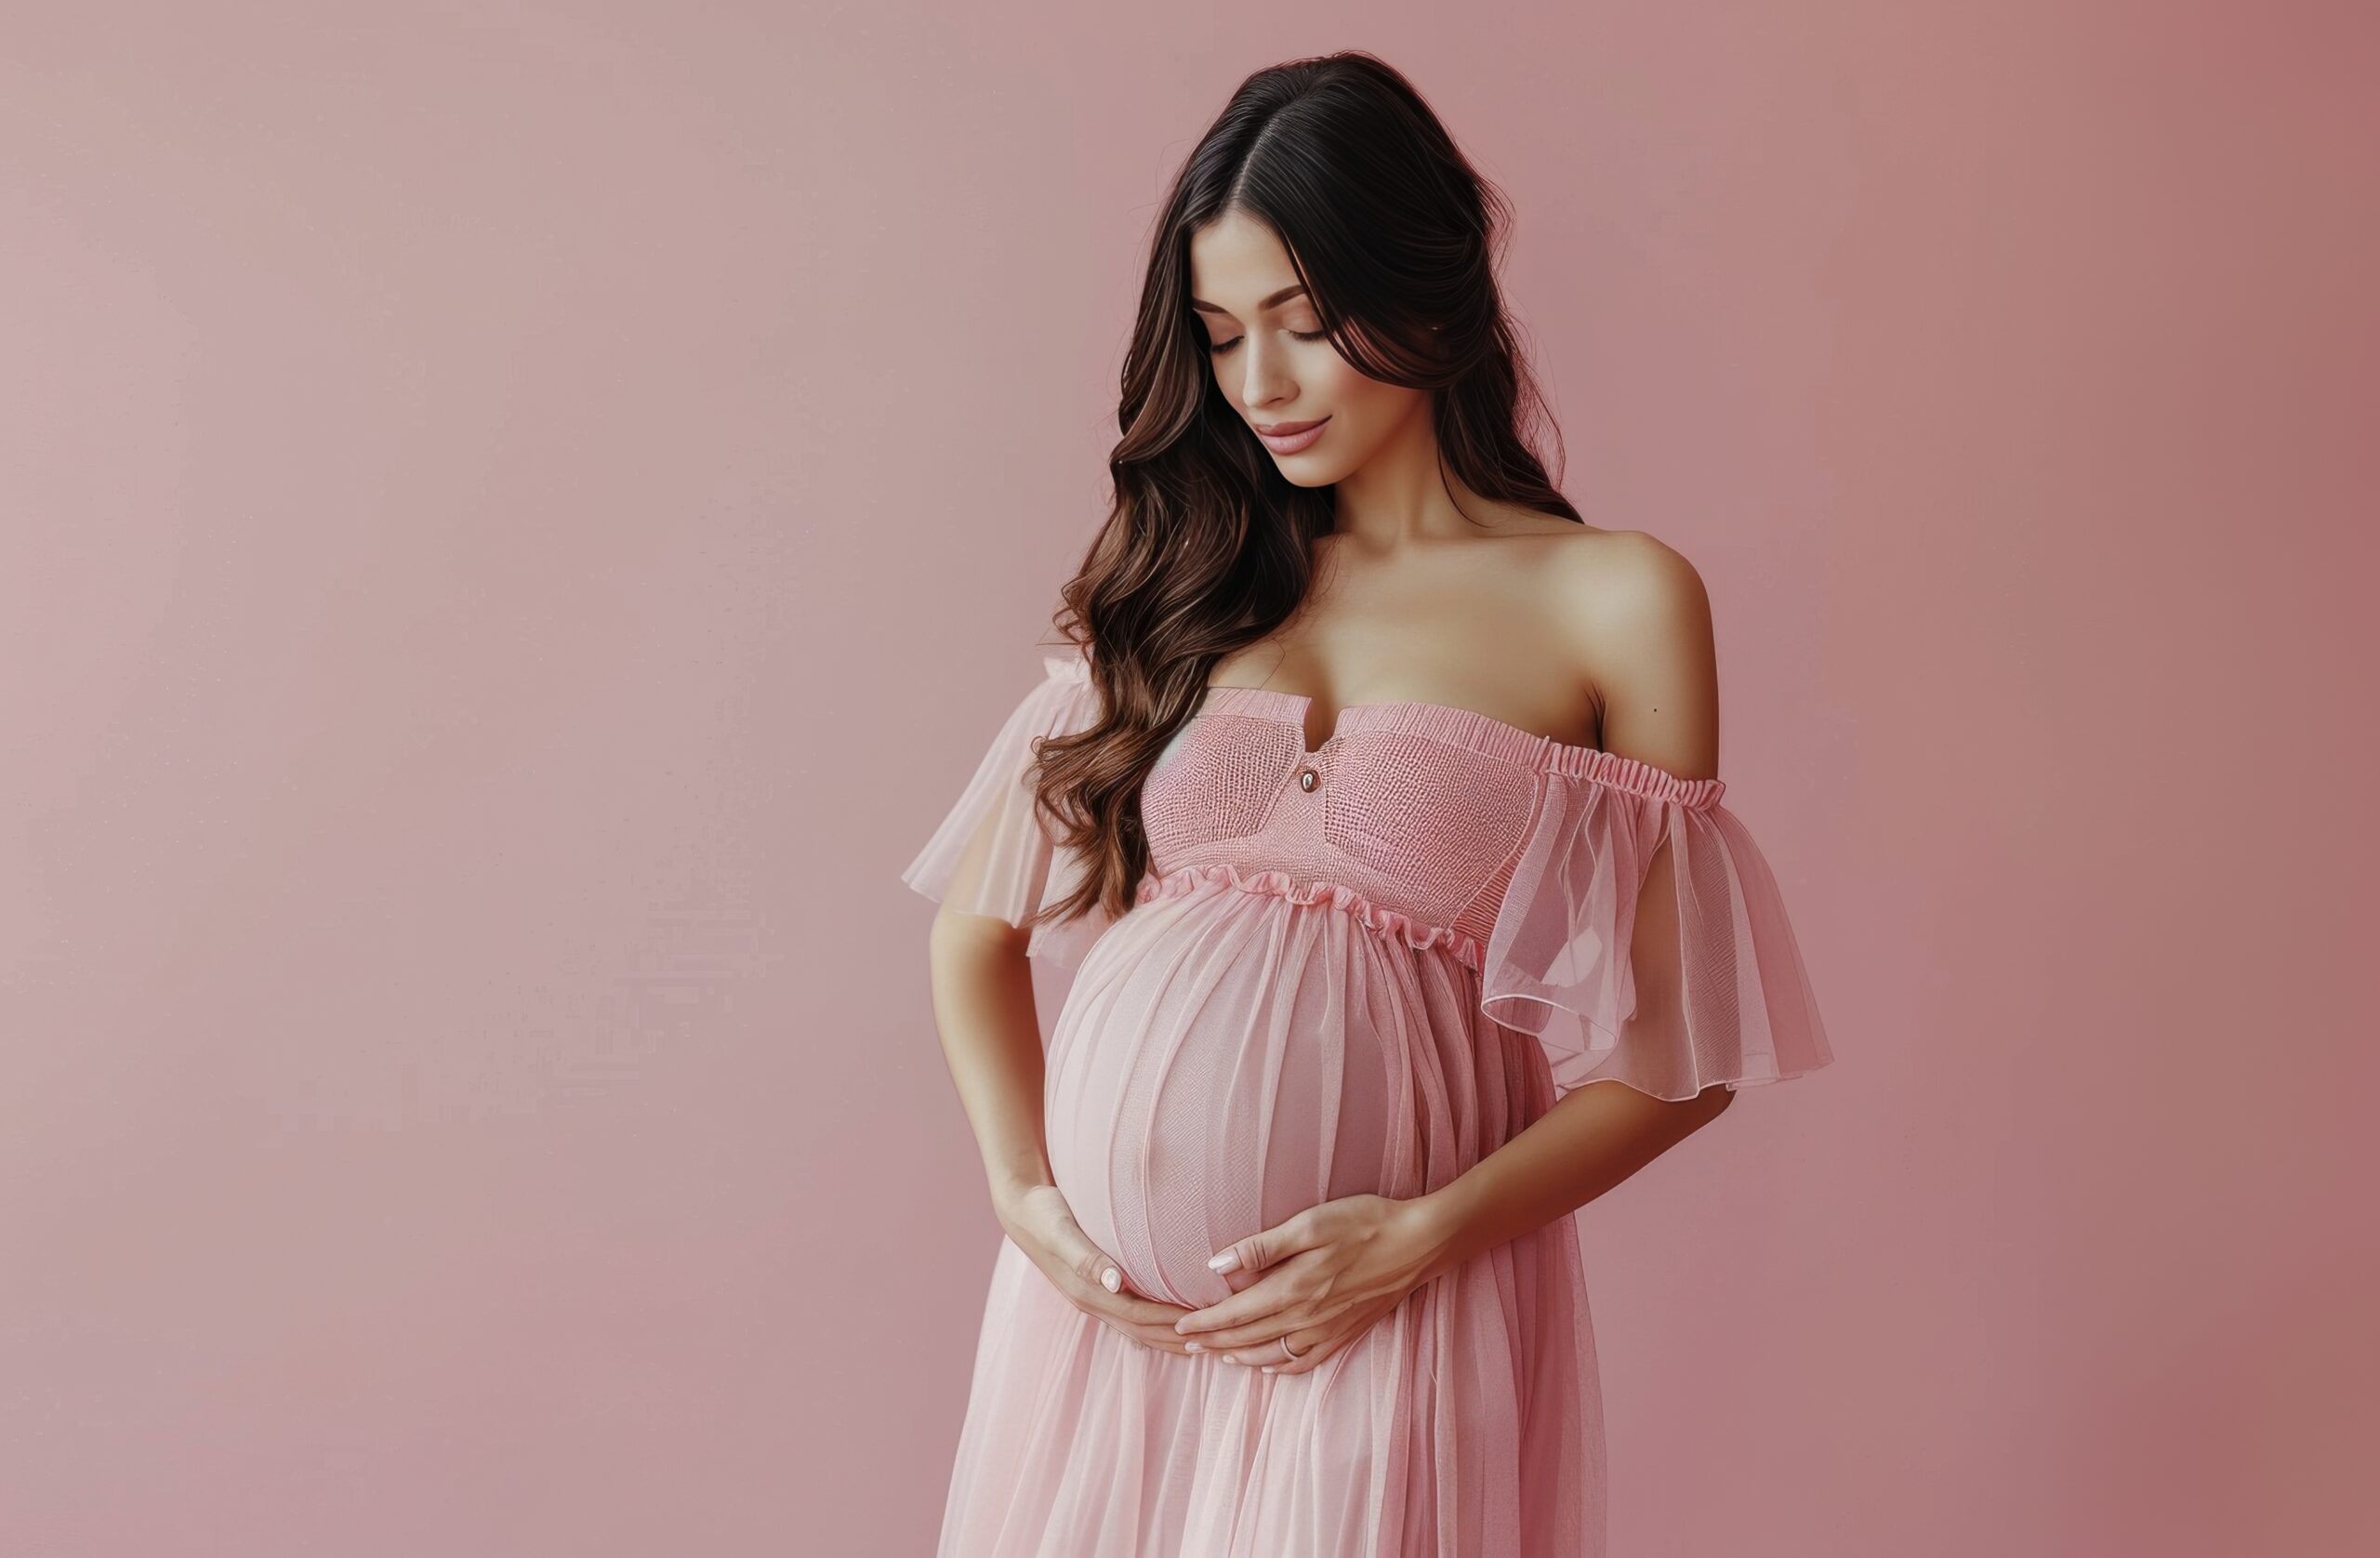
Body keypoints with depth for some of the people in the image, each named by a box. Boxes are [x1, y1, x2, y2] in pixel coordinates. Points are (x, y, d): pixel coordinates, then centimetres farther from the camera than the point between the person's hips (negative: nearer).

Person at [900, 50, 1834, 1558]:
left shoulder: (1615, 602, -2)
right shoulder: (1179, 579, 8)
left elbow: (1682, 1050, -3)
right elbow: (979, 922, 9)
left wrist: (1421, 1236, -12)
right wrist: (1025, 1194, -4)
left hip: (1382, 1299, -3)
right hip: (1107, 1292, 3)